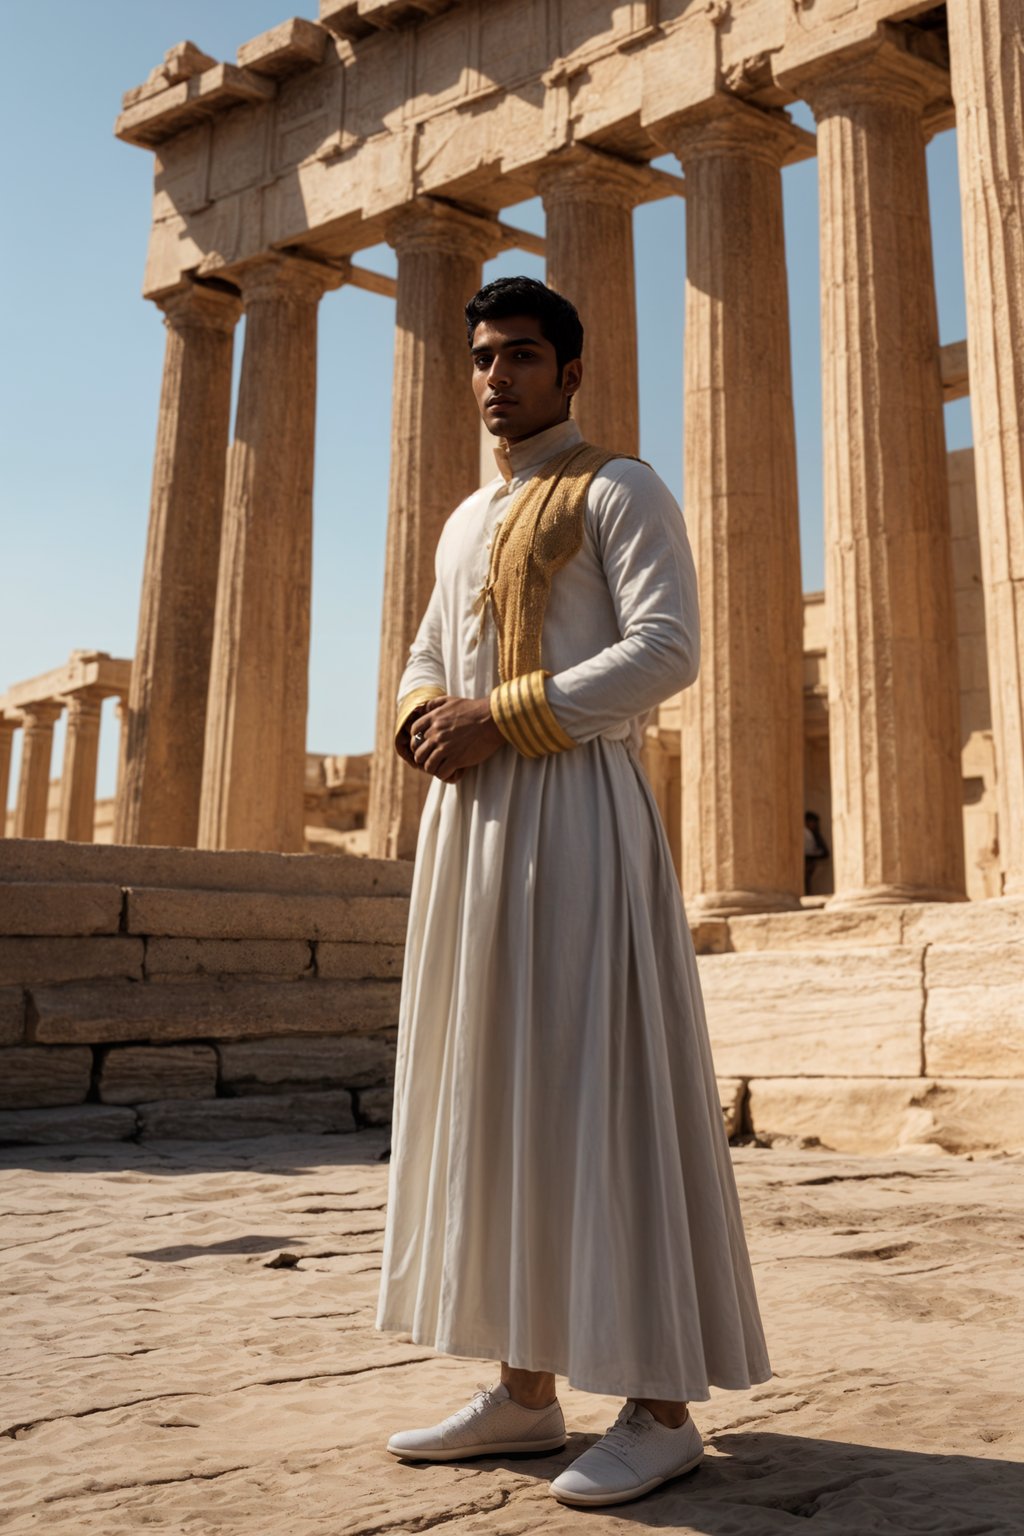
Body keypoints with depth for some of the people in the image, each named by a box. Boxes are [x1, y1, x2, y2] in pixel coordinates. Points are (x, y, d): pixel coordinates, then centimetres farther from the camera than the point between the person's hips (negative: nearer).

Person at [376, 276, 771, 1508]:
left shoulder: (618, 491, 1)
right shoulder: (465, 521, 25)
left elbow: (667, 648, -12)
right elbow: (425, 664, 22)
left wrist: (500, 718, -15)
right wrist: (429, 725, -2)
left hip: (574, 807, -8)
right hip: (471, 817, 8)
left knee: (599, 1086, -9)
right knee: (490, 1091, 6)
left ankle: (660, 1405, 1)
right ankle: (525, 1389, 15)